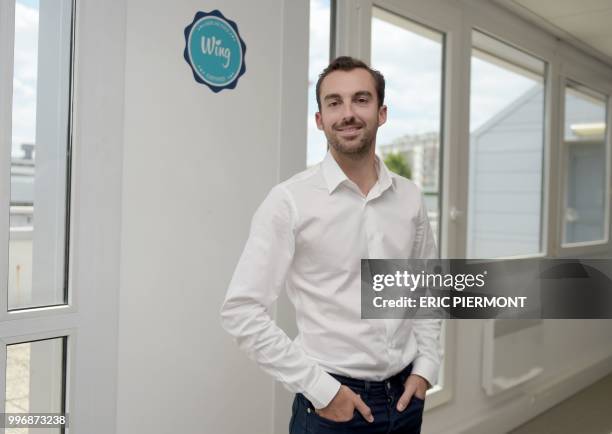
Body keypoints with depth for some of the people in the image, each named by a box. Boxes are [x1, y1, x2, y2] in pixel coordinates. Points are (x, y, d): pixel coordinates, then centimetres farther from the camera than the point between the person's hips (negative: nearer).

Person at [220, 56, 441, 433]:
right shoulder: (290, 200, -14)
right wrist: (320, 388, -15)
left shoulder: (410, 197, 1)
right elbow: (242, 310, -15)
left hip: (404, 397, 5)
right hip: (332, 402, -4)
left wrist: (426, 367, 2)